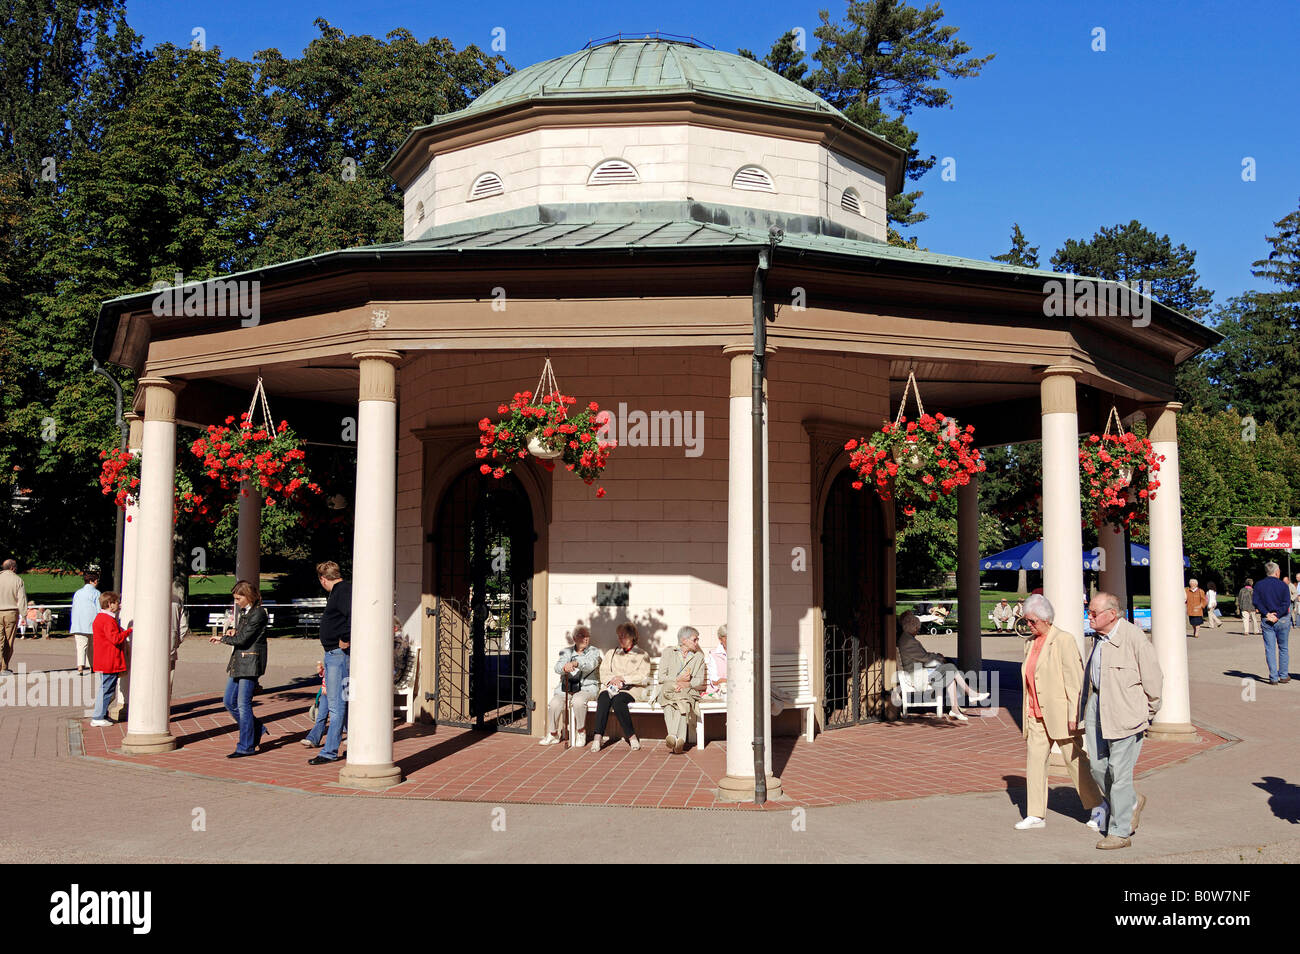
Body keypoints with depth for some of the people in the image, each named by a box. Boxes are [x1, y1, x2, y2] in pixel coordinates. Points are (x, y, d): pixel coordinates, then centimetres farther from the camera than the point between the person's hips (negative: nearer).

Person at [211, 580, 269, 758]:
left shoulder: (258, 614, -14)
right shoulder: (243, 611, 15)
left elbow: (243, 639, -18)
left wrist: (222, 638, -4)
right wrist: (234, 634, 5)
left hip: (250, 663, -10)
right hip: (238, 662, 10)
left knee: (243, 704, -6)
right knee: (229, 702, 10)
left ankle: (246, 747, 2)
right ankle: (257, 728, 24)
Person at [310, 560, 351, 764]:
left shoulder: (343, 591, -14)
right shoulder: (338, 591, 18)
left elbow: (355, 615, -29)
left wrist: (346, 640, -24)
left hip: (340, 654, -11)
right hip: (333, 655, 11)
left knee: (337, 704, -5)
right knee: (342, 703, 16)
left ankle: (330, 752, -2)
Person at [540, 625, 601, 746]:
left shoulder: (594, 652, 6)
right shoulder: (566, 651, 13)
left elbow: (590, 664, -18)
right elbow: (557, 666, -5)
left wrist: (575, 663, -38)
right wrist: (564, 667, -31)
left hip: (587, 687, -3)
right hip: (566, 687, 3)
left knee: (578, 701, -34)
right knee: (555, 703, -25)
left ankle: (581, 734, -14)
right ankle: (553, 734, -2)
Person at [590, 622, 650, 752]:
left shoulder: (642, 655, 15)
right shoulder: (611, 653, 25)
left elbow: (643, 678, 2)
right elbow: (603, 674, 14)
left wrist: (623, 678, -7)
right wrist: (612, 679, -7)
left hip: (632, 689, -3)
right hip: (611, 687, 3)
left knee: (617, 700, -36)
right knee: (604, 698, -32)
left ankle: (632, 736, -29)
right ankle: (598, 736, -39)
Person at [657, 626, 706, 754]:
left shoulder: (699, 657, 18)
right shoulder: (668, 652, 13)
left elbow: (700, 681, 6)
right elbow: (661, 677, 4)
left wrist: (685, 684, -13)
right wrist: (679, 679, -9)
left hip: (689, 691, 0)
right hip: (667, 690, 0)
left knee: (683, 703, -36)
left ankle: (679, 740, -51)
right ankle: (674, 738, -51)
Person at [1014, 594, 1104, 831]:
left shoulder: (1064, 640, -11)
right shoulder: (1030, 643, 11)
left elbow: (1074, 679, -14)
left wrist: (1073, 714, -17)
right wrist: (1026, 716, 16)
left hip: (1060, 712, -7)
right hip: (1036, 715, 7)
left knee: (1074, 759, 4)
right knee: (1034, 759, 3)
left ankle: (1097, 807, 22)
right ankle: (1036, 815, 8)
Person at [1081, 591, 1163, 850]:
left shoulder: (1134, 638, -15)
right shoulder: (1098, 637, 9)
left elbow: (1153, 678, -10)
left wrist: (1149, 714, -4)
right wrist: (1084, 710, 20)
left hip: (1123, 711, -7)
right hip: (1097, 704, 8)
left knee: (1118, 771, -2)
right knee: (1096, 765, 9)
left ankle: (1120, 832, 9)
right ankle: (1132, 802, 34)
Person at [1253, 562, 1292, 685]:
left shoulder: (1259, 585, 2)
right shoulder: (1283, 585, -4)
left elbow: (1256, 602, -6)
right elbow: (1286, 603, -11)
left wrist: (1267, 614, -10)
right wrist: (1277, 615, -11)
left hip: (1266, 621, 1)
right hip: (1283, 620, -1)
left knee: (1270, 649, 3)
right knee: (1283, 648, 13)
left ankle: (1273, 678, 1)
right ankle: (1283, 675, 17)